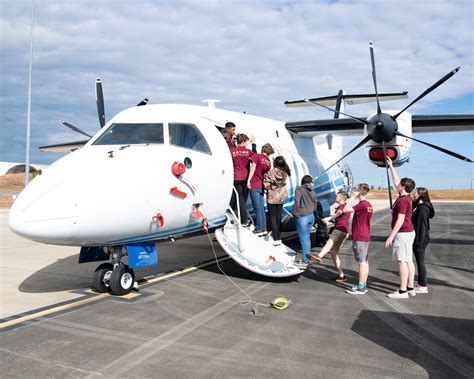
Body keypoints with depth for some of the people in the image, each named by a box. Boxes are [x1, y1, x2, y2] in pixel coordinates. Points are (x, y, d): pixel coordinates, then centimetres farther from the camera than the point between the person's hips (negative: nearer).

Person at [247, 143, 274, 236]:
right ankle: (264, 228, 16)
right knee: (262, 207, 12)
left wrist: (248, 180, -16)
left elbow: (253, 168, -14)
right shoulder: (268, 162, 11)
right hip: (262, 186, 5)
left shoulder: (257, 156, -6)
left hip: (254, 186, -5)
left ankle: (259, 229, 0)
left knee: (257, 208, -3)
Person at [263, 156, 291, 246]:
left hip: (272, 198, -4)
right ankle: (278, 236, 25)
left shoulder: (270, 173, -19)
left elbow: (266, 185, -18)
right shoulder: (285, 173, -6)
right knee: (278, 217, 16)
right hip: (281, 198, 5)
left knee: (273, 218, 3)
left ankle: (276, 239, 0)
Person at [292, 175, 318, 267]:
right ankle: (307, 258, 25)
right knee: (307, 237, 16)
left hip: (302, 217, -7)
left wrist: (295, 212, -12)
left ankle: (305, 261, 6)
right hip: (311, 216, 7)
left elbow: (297, 200, -23)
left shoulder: (299, 189, -10)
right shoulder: (312, 192, 9)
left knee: (303, 239, 0)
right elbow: (315, 203, 15)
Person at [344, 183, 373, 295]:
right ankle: (364, 285, 20)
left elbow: (345, 209, -21)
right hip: (366, 236, 10)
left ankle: (361, 287, -1)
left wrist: (352, 197, -14)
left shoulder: (362, 204, -18)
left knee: (362, 262, -6)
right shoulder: (368, 205, 12)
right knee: (365, 261, 12)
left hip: (359, 238, -10)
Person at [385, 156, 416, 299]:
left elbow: (400, 220, -22)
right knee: (409, 261, 11)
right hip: (409, 232, 10)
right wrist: (391, 167, 32)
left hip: (403, 233, -10)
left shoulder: (403, 200, -18)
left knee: (402, 261, -8)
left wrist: (391, 236, -20)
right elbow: (396, 181, 24)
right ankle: (410, 288, 17)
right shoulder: (406, 197, 10)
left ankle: (402, 291, -5)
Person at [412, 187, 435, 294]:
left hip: (420, 239, -9)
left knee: (420, 262, -1)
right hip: (417, 239, 9)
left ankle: (423, 287, 9)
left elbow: (421, 226, -21)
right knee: (419, 262, 16)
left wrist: (419, 241, -20)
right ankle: (420, 284, 26)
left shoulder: (422, 209, -19)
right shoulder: (418, 206, 10)